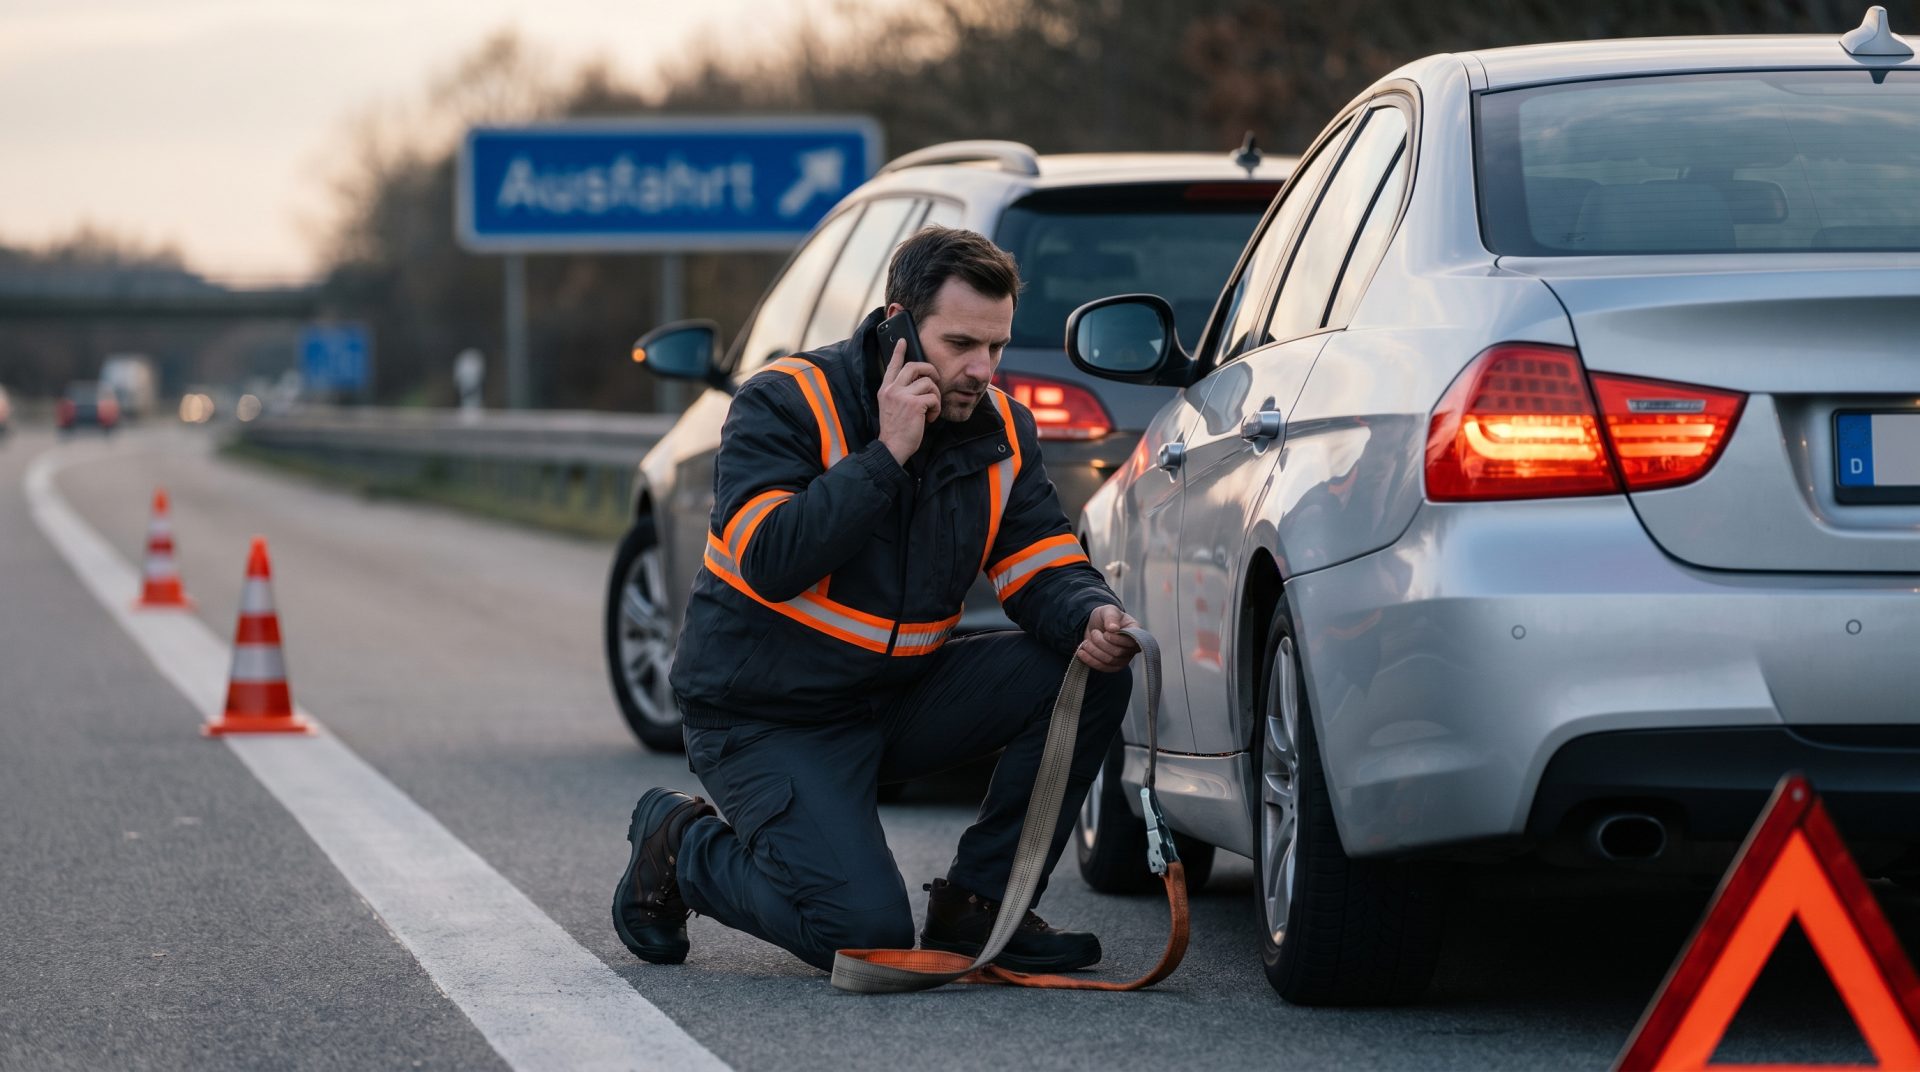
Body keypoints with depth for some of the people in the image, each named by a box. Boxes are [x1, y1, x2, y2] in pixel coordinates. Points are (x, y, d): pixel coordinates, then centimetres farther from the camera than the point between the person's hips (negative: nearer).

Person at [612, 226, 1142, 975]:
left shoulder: (1000, 429, 1)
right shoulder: (785, 404, -17)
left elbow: (1043, 569, -3)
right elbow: (771, 562, -30)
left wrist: (1092, 619, -26)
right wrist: (886, 455, -30)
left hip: (901, 696, 6)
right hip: (767, 718, -6)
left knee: (1091, 674, -13)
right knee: (865, 933, -23)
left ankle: (978, 905, -2)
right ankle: (681, 847, 6)